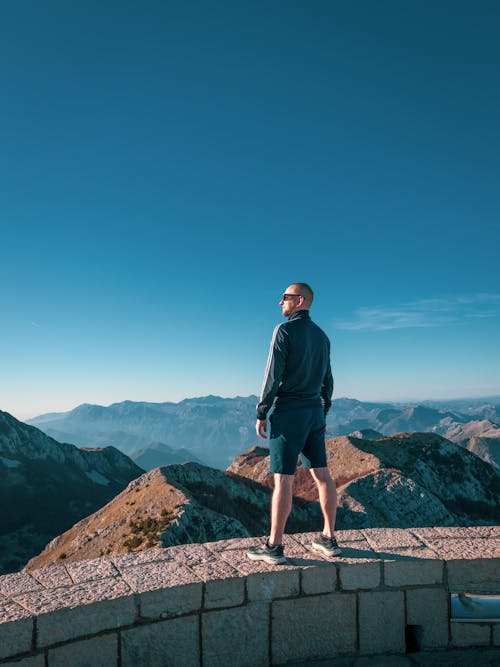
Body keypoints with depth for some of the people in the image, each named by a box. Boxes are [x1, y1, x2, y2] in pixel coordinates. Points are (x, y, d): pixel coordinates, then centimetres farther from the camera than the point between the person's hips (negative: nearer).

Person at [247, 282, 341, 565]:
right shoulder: (321, 336, 13)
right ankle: (329, 539, 19)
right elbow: (328, 381, 16)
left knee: (283, 480, -4)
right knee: (322, 475, 11)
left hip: (288, 413, -8)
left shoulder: (285, 330, -11)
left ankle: (274, 546, 4)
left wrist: (261, 414, -9)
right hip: (314, 412, 8)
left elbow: (273, 376, -16)